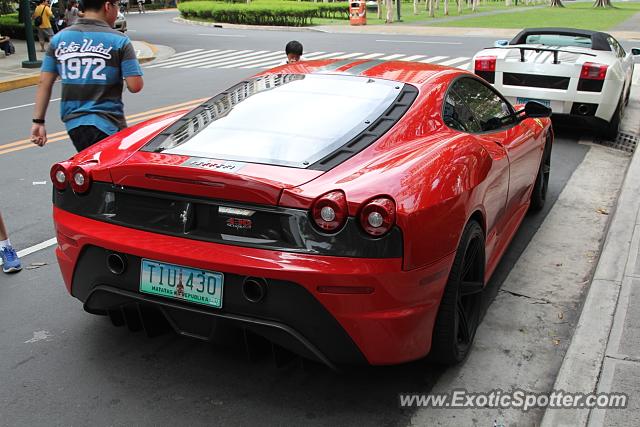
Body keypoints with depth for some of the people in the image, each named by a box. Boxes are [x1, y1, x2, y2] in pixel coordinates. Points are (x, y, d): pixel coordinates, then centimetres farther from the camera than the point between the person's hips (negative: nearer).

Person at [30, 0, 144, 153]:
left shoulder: (59, 38, 6)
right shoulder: (119, 41, -8)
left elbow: (44, 83, 4)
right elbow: (135, 86, -12)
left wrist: (38, 121, 7)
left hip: (72, 123, 6)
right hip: (107, 124, -5)